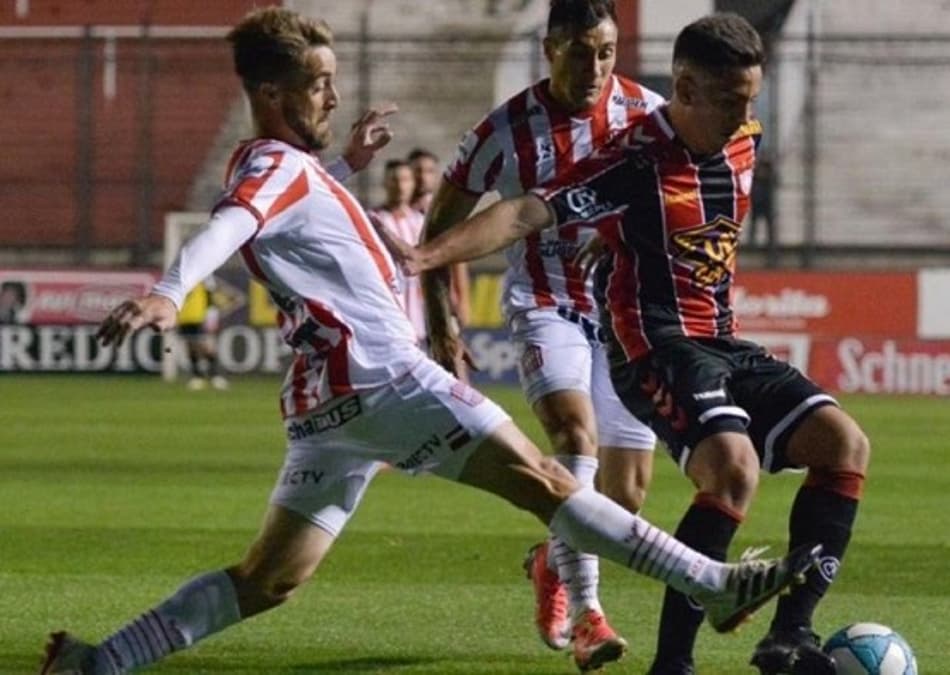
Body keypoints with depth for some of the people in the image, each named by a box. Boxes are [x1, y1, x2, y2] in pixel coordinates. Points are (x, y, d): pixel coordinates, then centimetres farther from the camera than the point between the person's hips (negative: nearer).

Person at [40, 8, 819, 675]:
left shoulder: (278, 169, 22)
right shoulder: (279, 167, -8)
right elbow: (224, 229, -30)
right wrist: (168, 293, -48)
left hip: (331, 396, 10)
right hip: (377, 374, -10)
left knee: (267, 580, 8)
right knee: (539, 479, -10)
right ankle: (716, 586, -11)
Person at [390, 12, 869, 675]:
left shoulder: (742, 146, 7)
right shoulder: (635, 162, -16)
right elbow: (527, 214, -23)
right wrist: (429, 254, -33)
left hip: (724, 346, 8)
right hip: (658, 348, -8)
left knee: (845, 445, -3)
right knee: (734, 467, -30)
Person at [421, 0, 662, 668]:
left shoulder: (646, 113, -6)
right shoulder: (508, 131, -11)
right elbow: (441, 226, 0)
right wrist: (442, 323, -6)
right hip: (546, 305, -3)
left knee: (628, 494, 4)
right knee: (576, 431, -30)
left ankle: (552, 562, 38)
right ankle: (584, 614, -32)